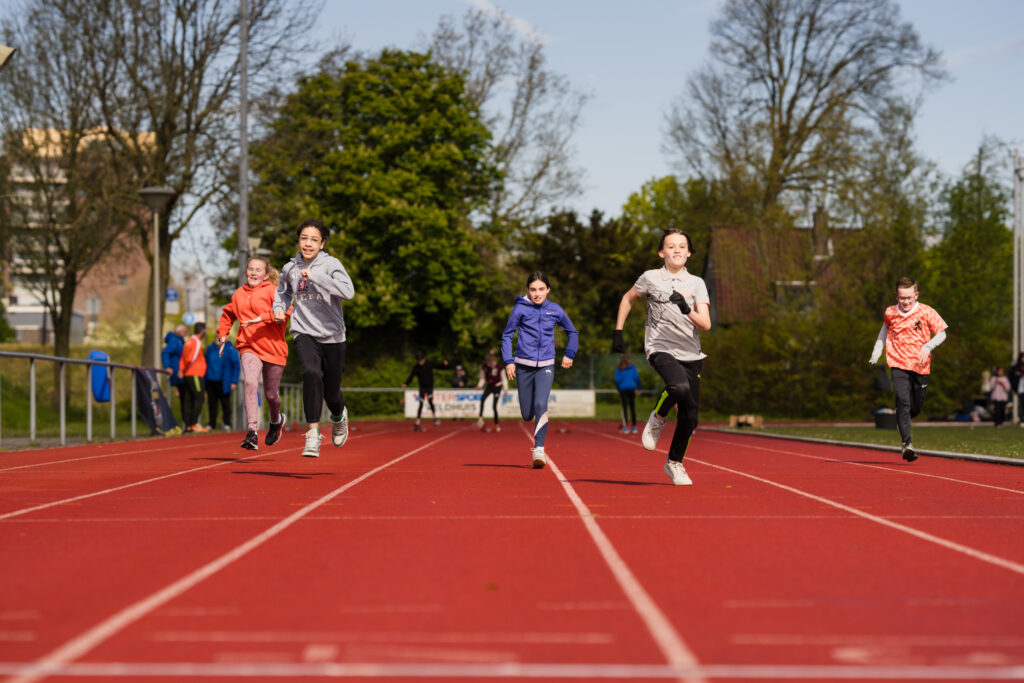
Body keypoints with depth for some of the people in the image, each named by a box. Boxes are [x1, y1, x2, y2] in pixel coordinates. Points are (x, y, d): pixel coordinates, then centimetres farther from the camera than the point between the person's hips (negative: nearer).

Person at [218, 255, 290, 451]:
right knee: (250, 383, -24)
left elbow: (286, 310, -20)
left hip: (273, 348, -2)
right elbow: (228, 314, 32)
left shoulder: (272, 291, -3)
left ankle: (276, 420, 46)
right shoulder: (238, 294, 12)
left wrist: (262, 318, -27)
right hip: (249, 347, 2)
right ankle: (252, 433, -29)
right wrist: (223, 333, 19)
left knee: (271, 393, 10)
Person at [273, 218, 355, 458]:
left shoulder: (330, 264, -7)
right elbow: (283, 291, 27)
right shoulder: (290, 268, 5)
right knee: (311, 372, -29)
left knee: (331, 392, 8)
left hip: (331, 334, -1)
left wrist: (315, 276, -23)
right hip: (304, 333, 1)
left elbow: (348, 291, -23)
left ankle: (339, 416, 47)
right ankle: (312, 434, -24)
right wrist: (279, 308, 7)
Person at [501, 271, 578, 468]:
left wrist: (569, 354, 14)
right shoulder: (520, 309, -2)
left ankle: (539, 450, -18)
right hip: (523, 366, 0)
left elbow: (572, 332, 21)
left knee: (541, 405, -21)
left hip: (546, 366, 0)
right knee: (527, 414, 4)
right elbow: (507, 335, 5)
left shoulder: (555, 310, 4)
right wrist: (508, 361, -3)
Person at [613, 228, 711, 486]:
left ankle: (674, 463, 25)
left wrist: (687, 310, -23)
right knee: (679, 387, -34)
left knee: (690, 416, 1)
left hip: (690, 355, 3)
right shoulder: (651, 278, 1)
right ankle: (658, 419, -3)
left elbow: (705, 325, -5)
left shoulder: (696, 283, 4)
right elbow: (628, 299, 20)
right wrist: (618, 331, 15)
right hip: (660, 349, -3)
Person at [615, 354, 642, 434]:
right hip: (631, 388, 0)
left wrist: (618, 389, 12)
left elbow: (617, 380, 0)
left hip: (623, 389, 0)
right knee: (632, 408, 6)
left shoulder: (618, 369, 5)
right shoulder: (632, 367, 6)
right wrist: (638, 388, 7)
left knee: (624, 408, 0)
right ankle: (634, 426, 5)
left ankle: (625, 426, -10)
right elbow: (636, 377, 0)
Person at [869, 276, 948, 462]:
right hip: (898, 365, -1)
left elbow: (941, 333, 0)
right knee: (903, 402, -17)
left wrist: (927, 347, -18)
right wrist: (875, 355, 17)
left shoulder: (926, 312, -5)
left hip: (920, 366, 1)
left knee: (916, 407, 9)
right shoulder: (890, 313, 1)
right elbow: (884, 331, 21)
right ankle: (907, 443, -21)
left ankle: (902, 423, 42)